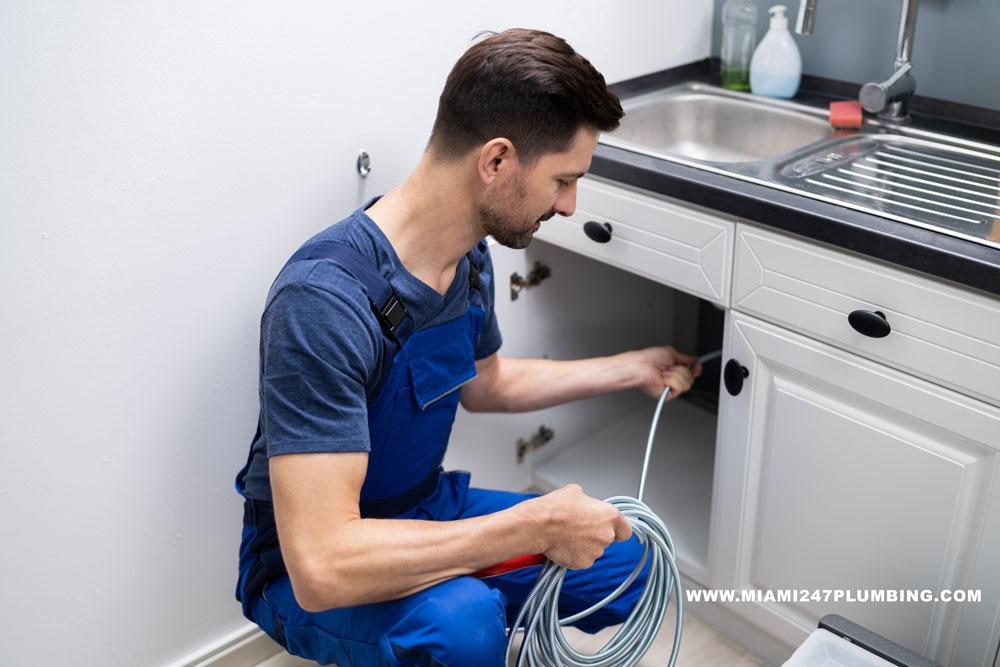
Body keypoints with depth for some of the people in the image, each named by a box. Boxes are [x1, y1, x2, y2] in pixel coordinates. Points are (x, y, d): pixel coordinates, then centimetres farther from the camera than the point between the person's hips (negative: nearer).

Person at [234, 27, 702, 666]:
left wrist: (629, 369, 19)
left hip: (423, 512, 7)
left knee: (630, 565, 4)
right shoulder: (324, 300, -33)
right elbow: (322, 569, -37)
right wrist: (538, 525, -32)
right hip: (306, 571, -7)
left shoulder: (470, 257, -6)